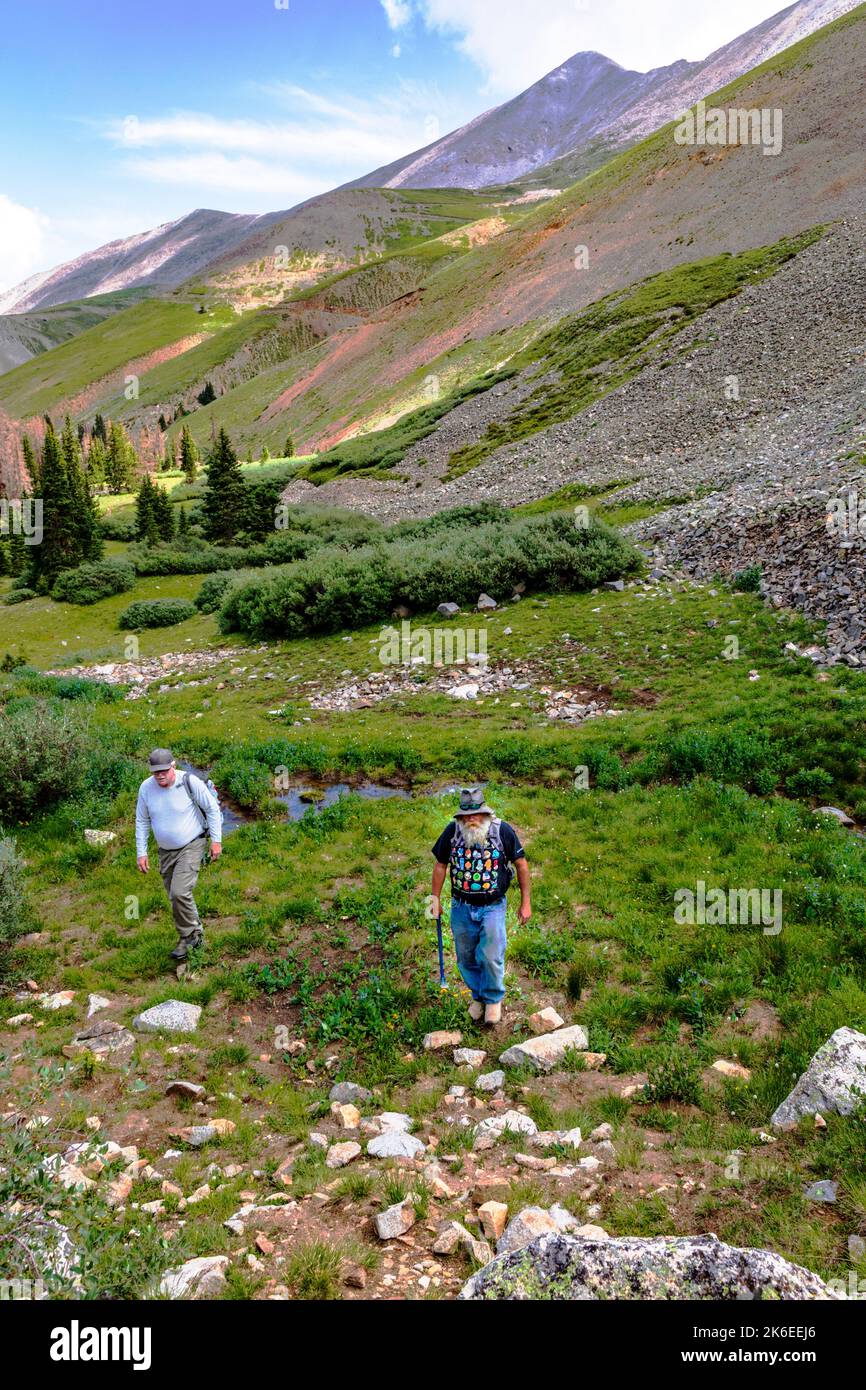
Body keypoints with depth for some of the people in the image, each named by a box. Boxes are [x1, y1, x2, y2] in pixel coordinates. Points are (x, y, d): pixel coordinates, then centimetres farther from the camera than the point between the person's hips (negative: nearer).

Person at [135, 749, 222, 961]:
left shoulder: (189, 782, -19)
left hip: (192, 846, -5)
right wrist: (141, 853, 2)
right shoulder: (146, 788, -8)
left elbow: (212, 808, -9)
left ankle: (188, 935, 3)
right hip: (166, 851, 5)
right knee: (176, 898, 11)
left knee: (180, 893, -19)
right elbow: (142, 821, 5)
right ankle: (195, 934, 31)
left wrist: (216, 840, -9)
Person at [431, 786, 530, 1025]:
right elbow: (440, 865, 5)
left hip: (493, 907, -2)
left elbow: (521, 864, -3)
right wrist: (435, 899, 9)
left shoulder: (502, 830, -15)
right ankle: (478, 996, 40)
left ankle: (493, 999, 22)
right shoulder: (452, 831, -10)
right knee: (466, 959, 14)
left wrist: (525, 902, 1)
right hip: (461, 908, 3)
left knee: (491, 957, -7)